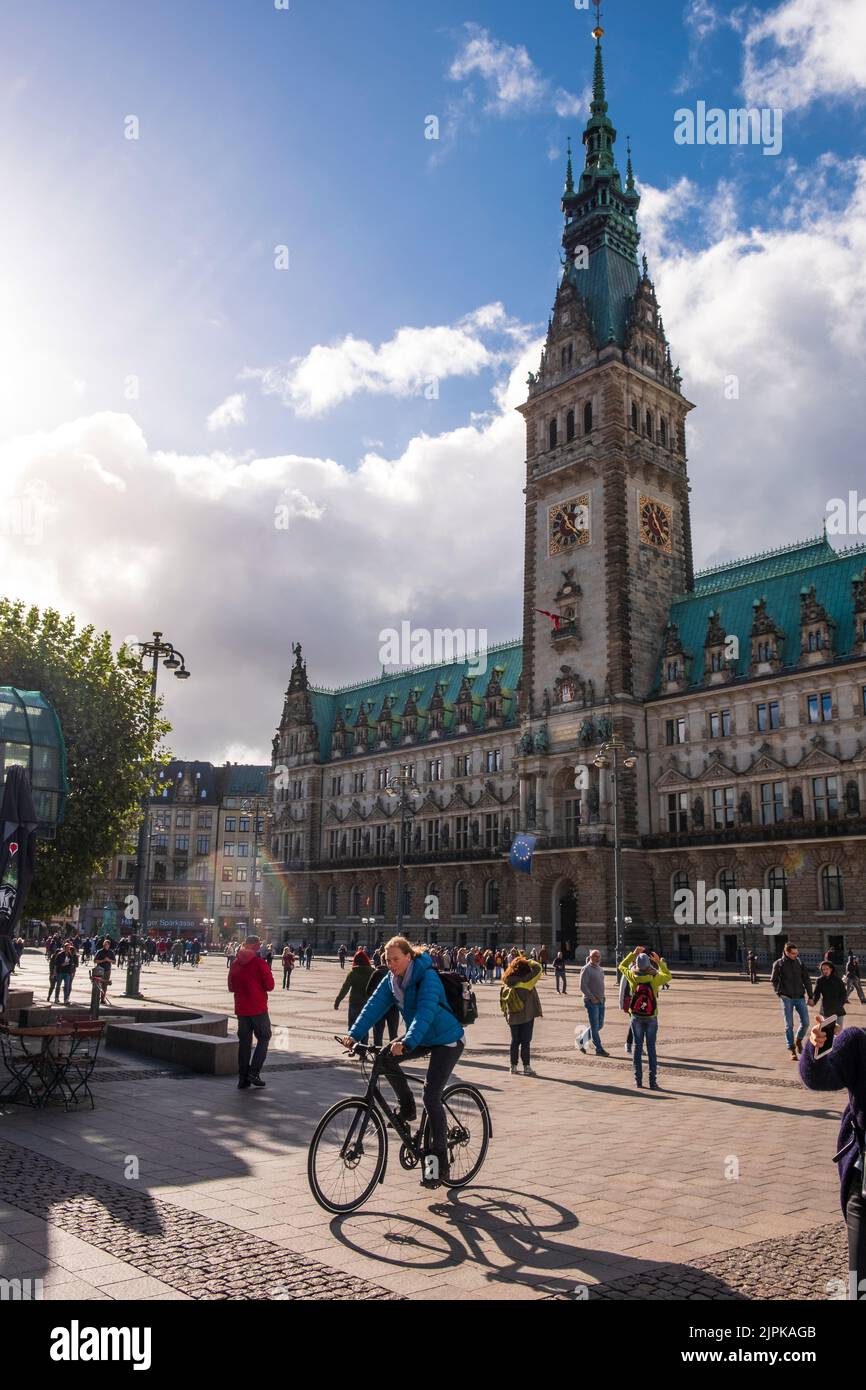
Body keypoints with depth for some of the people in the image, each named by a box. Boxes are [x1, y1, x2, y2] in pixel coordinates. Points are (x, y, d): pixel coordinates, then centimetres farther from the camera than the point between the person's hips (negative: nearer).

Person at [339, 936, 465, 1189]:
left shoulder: (427, 977, -26)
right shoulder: (391, 979, -4)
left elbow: (425, 1012, -39)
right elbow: (374, 1006, -12)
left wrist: (407, 1042, -51)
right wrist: (354, 1033, -26)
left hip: (446, 1040, -7)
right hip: (421, 1038, 7)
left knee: (431, 1096, -14)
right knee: (385, 1058, -15)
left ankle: (439, 1163, -4)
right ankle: (407, 1108, 6)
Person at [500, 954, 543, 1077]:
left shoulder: (507, 984, 1)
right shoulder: (525, 981, -16)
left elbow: (503, 1001, 7)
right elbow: (538, 968, -13)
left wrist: (506, 1014, 17)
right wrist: (528, 962, 0)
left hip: (512, 1017, 5)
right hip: (526, 1016, -5)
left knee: (515, 1041, 14)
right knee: (526, 1041, 2)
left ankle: (513, 1066, 17)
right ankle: (526, 1067, 4)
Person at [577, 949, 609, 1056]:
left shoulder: (600, 969, 14)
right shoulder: (586, 969, -10)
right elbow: (583, 986, -16)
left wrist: (602, 996, 11)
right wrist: (592, 998, -17)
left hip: (600, 1000, 8)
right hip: (591, 1001, -8)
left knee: (600, 1024, 11)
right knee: (595, 1026, -2)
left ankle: (581, 1040, 25)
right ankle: (599, 1049, 3)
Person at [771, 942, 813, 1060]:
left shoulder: (799, 963, 3)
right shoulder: (778, 964, -4)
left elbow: (806, 980, 7)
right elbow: (773, 981, 4)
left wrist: (810, 996, 4)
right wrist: (780, 993, -6)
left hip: (800, 997, 3)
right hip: (787, 999, -2)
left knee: (805, 1023, 0)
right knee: (789, 1025, 0)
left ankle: (799, 1040, 28)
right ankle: (792, 1050, 9)